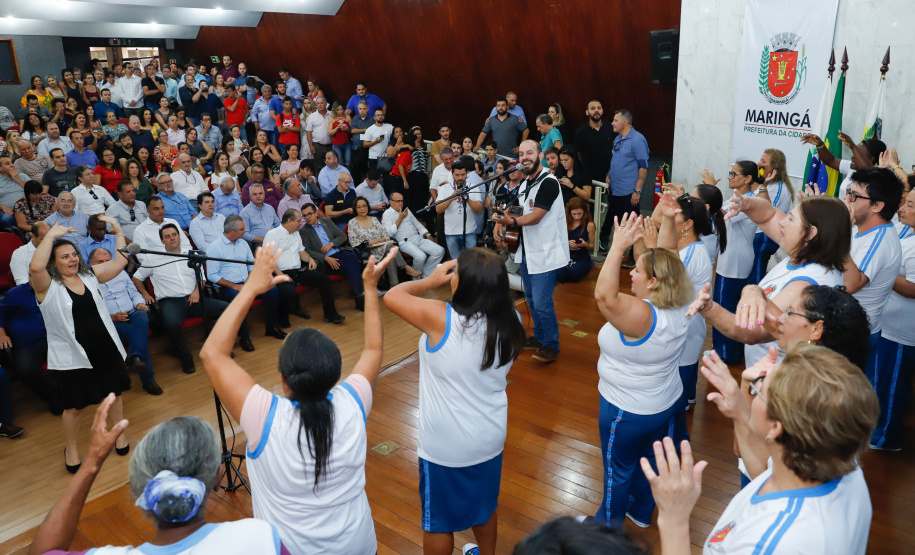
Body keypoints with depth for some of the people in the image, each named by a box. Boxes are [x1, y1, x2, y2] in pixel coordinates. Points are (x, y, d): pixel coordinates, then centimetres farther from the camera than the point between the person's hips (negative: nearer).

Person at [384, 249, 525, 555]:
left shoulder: (442, 318, -29)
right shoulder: (510, 322, -13)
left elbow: (393, 296, -16)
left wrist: (430, 281, -2)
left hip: (446, 444, -5)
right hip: (490, 436, 6)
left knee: (438, 519, 18)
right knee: (484, 505, 30)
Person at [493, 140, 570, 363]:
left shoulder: (548, 182, -17)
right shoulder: (524, 183, 10)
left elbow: (535, 217, -23)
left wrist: (511, 220, -38)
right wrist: (501, 222, 0)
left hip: (545, 253, -9)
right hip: (527, 251, 9)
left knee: (542, 302, -8)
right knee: (531, 299, 18)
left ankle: (551, 346, 8)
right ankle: (539, 338, 34)